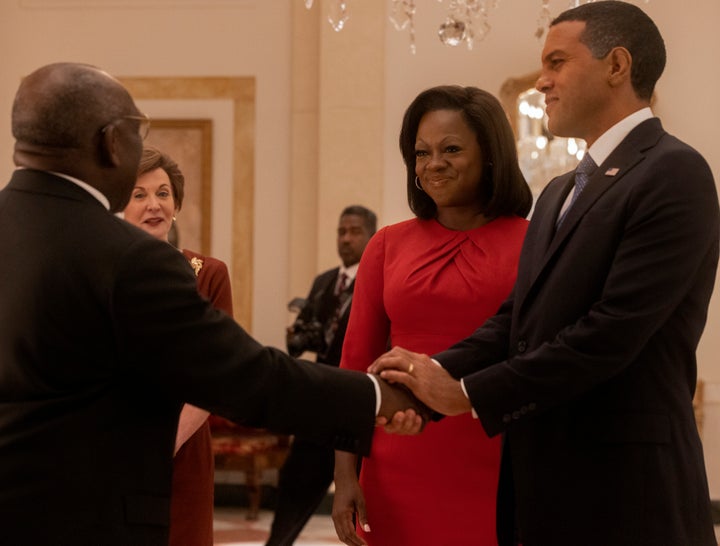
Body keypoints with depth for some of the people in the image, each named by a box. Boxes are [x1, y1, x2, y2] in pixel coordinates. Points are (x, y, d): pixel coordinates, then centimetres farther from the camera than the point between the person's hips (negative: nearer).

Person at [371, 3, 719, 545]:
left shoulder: (674, 174, -11)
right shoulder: (561, 193, 18)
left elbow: (614, 330, -19)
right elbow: (518, 318, 10)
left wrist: (468, 394, -15)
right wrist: (438, 373, -9)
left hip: (624, 487, -8)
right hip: (544, 483, 8)